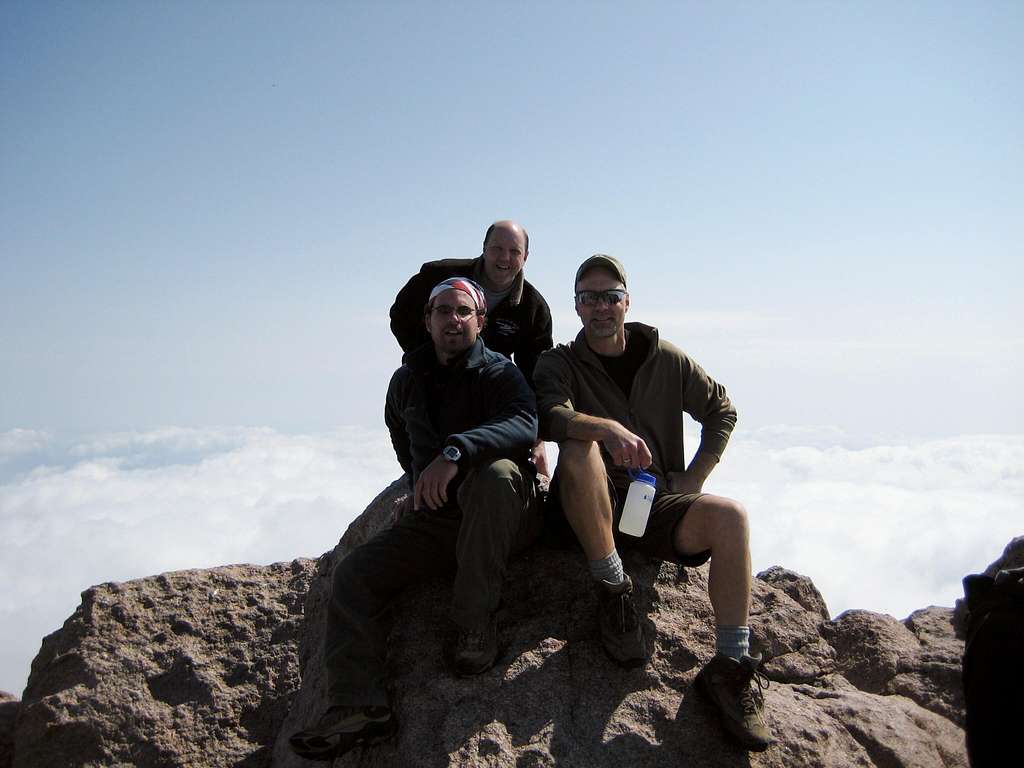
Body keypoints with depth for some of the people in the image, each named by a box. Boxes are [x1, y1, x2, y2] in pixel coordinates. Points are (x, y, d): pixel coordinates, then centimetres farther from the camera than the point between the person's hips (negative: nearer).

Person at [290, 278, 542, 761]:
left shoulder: (499, 373, -7)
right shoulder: (406, 380, 12)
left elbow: (525, 424, -30)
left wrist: (456, 451, -43)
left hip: (501, 518, -5)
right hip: (434, 519, 5)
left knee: (496, 473, -38)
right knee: (354, 575, -10)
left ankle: (474, 625, -27)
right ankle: (356, 706, -18)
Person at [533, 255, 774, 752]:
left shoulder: (665, 359, 9)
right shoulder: (560, 363, 3)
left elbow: (722, 411, 17)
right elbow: (550, 416, -20)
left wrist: (694, 478, 5)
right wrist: (608, 428, -41)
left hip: (657, 505, 2)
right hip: (589, 506, -2)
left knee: (729, 516, -26)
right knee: (579, 448, -33)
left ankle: (730, 665, -17)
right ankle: (613, 593, -21)